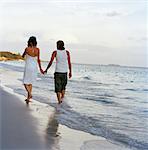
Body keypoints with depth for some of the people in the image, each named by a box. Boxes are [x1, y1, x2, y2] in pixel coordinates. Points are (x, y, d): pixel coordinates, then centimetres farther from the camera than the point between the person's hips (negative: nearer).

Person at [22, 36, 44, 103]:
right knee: (30, 83, 16)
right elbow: (38, 59, 6)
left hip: (28, 67, -4)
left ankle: (30, 93, -22)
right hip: (35, 67, 5)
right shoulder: (37, 49, -2)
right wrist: (40, 68, 17)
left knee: (25, 83, 3)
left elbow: (23, 56, 6)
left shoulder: (27, 49, -12)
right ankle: (28, 98, 18)